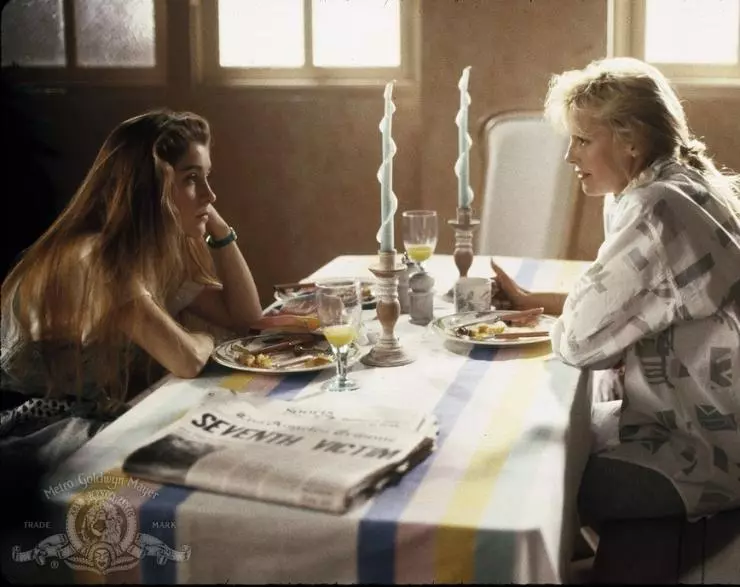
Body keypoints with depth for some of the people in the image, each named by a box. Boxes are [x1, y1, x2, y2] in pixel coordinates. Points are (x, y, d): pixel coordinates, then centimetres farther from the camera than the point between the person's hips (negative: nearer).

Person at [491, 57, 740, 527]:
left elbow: (580, 338, -21)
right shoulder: (679, 190, 6)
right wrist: (530, 301, 13)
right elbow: (616, 305, 16)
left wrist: (557, 328, 0)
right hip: (700, 420, 9)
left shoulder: (658, 209, -24)